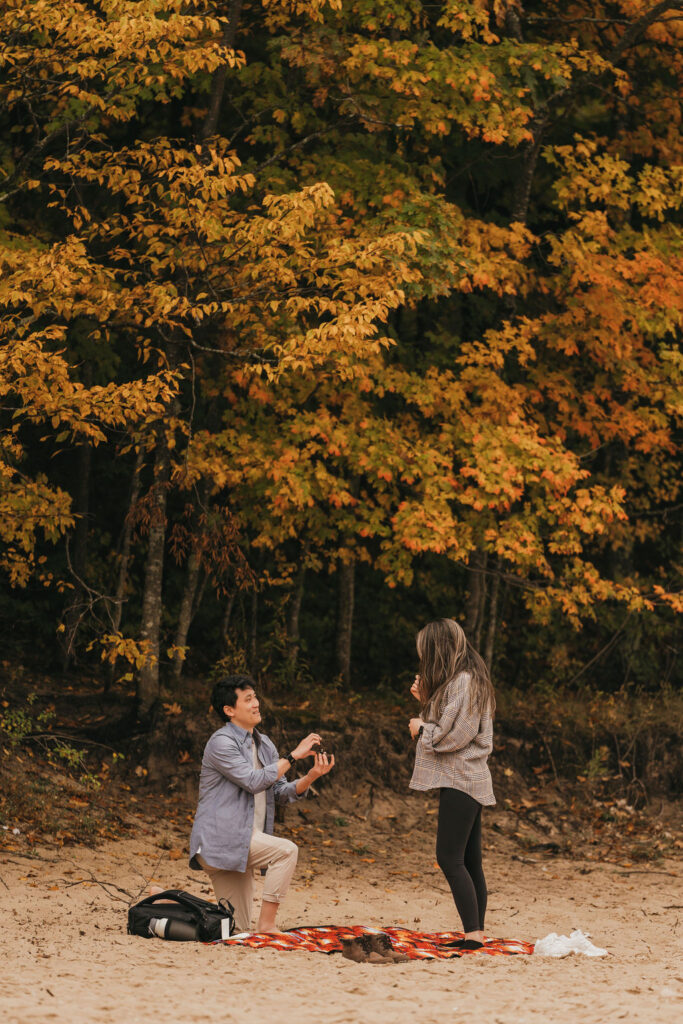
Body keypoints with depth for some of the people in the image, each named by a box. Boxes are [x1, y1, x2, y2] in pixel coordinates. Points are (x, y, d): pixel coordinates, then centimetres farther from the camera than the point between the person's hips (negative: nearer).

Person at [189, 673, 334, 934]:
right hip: (218, 840, -9)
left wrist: (311, 776, -7)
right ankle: (267, 925, -23)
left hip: (241, 845, 9)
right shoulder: (221, 742, -10)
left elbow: (281, 793, 11)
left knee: (239, 929, 8)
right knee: (286, 850, -27)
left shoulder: (264, 745, 16)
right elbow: (253, 781, -20)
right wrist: (294, 756, -16)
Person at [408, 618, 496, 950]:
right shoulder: (460, 680, 17)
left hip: (460, 782, -10)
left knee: (450, 858, -13)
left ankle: (474, 934, -17)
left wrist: (421, 728, -5)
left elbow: (455, 735, -19)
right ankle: (476, 933, 9)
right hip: (467, 783, 10)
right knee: (469, 862, 9)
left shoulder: (463, 681, -14)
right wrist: (426, 700, 11)